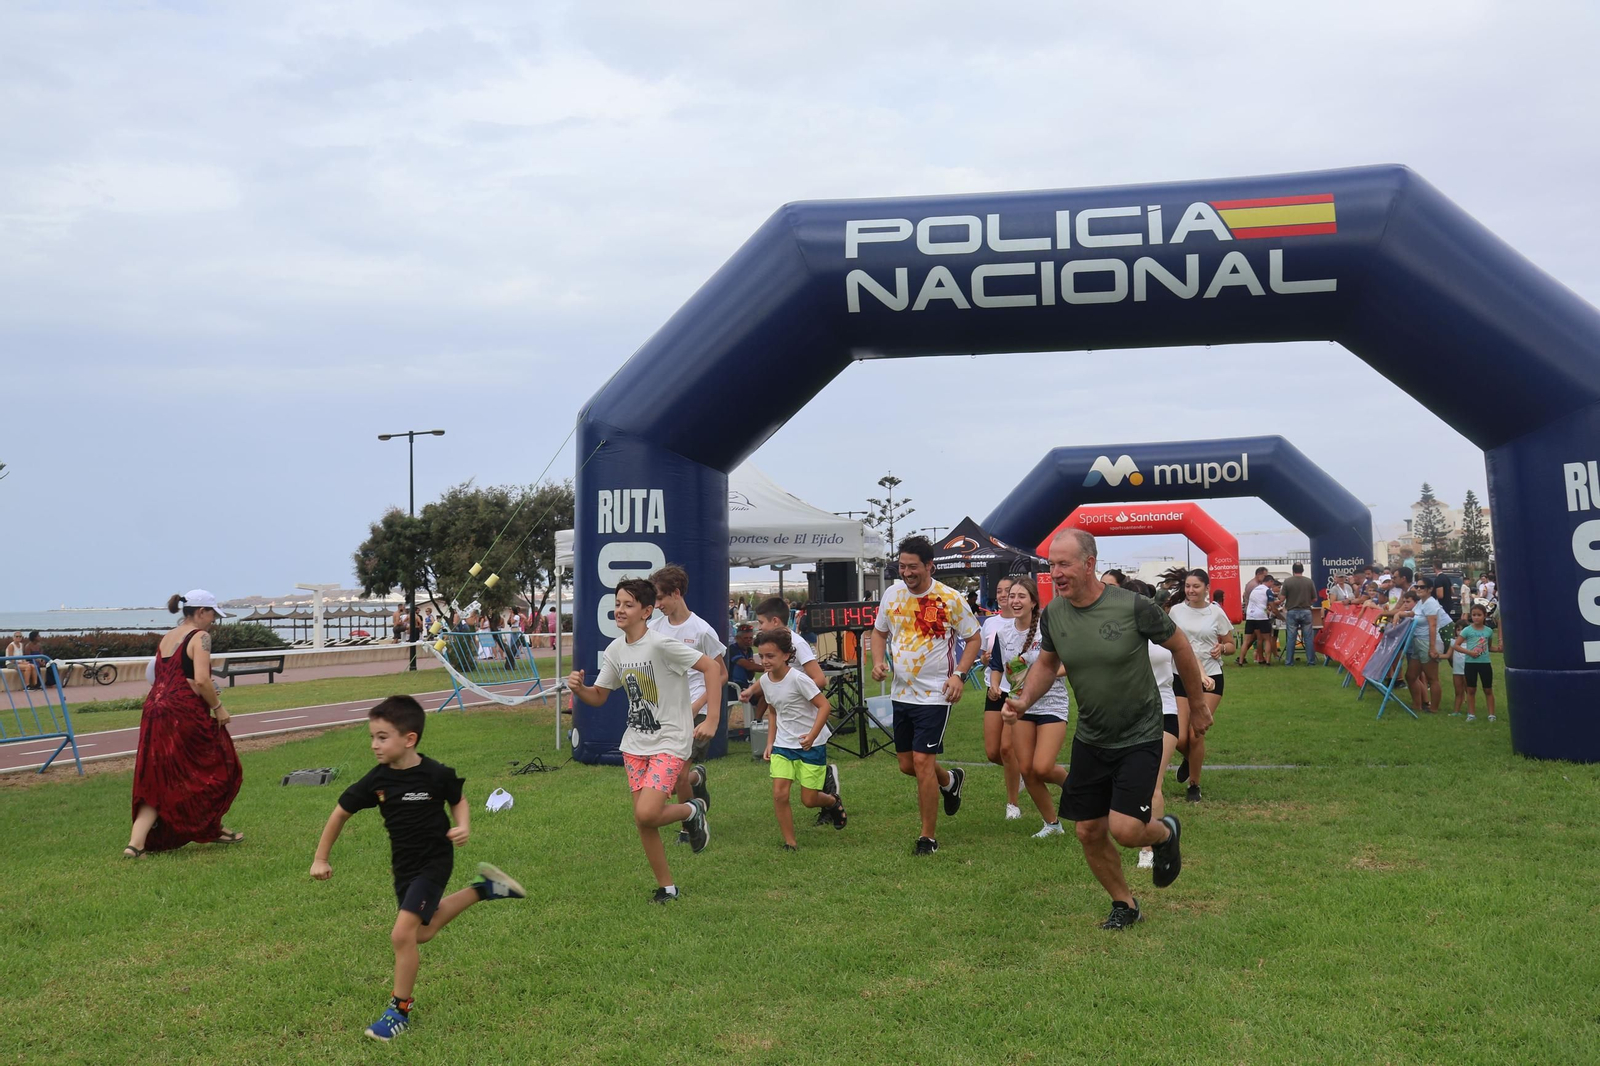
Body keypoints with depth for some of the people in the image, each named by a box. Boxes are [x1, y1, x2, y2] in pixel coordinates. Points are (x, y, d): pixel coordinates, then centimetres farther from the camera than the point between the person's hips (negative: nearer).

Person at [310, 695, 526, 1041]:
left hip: (434, 861, -6)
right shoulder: (376, 780, -11)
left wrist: (463, 827, -19)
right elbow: (340, 813, 3)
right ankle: (483, 890, 35)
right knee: (423, 932, 19)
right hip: (403, 866, 6)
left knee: (402, 934, -15)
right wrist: (320, 859, 7)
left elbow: (458, 801, 1)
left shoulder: (436, 775, -20)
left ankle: (399, 1010, 4)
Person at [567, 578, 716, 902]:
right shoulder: (615, 650, 3)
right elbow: (598, 697, 12)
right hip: (635, 743, 7)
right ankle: (666, 886, 24)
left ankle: (692, 810, 10)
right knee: (642, 820, 7)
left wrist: (712, 719, -22)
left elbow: (711, 668, -18)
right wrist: (578, 687, -11)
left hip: (671, 742, -7)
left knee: (646, 814, -21)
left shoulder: (661, 644, -19)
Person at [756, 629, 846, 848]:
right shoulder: (764, 680, 0)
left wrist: (812, 735, -30)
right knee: (779, 794, -10)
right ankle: (790, 842, 6)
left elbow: (824, 706, -20)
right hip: (783, 745, 5)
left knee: (809, 800, 0)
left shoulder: (797, 678, -20)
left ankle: (833, 801, 35)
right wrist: (770, 743, 10)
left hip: (812, 744, -5)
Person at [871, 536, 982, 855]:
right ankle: (950, 780, 45)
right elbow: (879, 631, 17)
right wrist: (878, 661, -2)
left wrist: (959, 674, -15)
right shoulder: (892, 593, 3)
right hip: (901, 693, 6)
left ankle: (929, 836, 6)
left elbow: (973, 639, -1)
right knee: (906, 765, 13)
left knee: (922, 762, -10)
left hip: (934, 695, -6)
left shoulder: (950, 599, -10)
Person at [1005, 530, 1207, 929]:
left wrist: (1197, 704, 6)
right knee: (1089, 833, 7)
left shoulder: (1133, 607, -21)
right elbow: (1047, 662, 11)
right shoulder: (1053, 613, -7)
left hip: (1139, 736, -5)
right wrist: (1025, 699, -8)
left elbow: (1179, 646, -5)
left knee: (1125, 829, -15)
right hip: (1089, 739, 5)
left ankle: (1165, 833, 21)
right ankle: (1124, 905, 32)